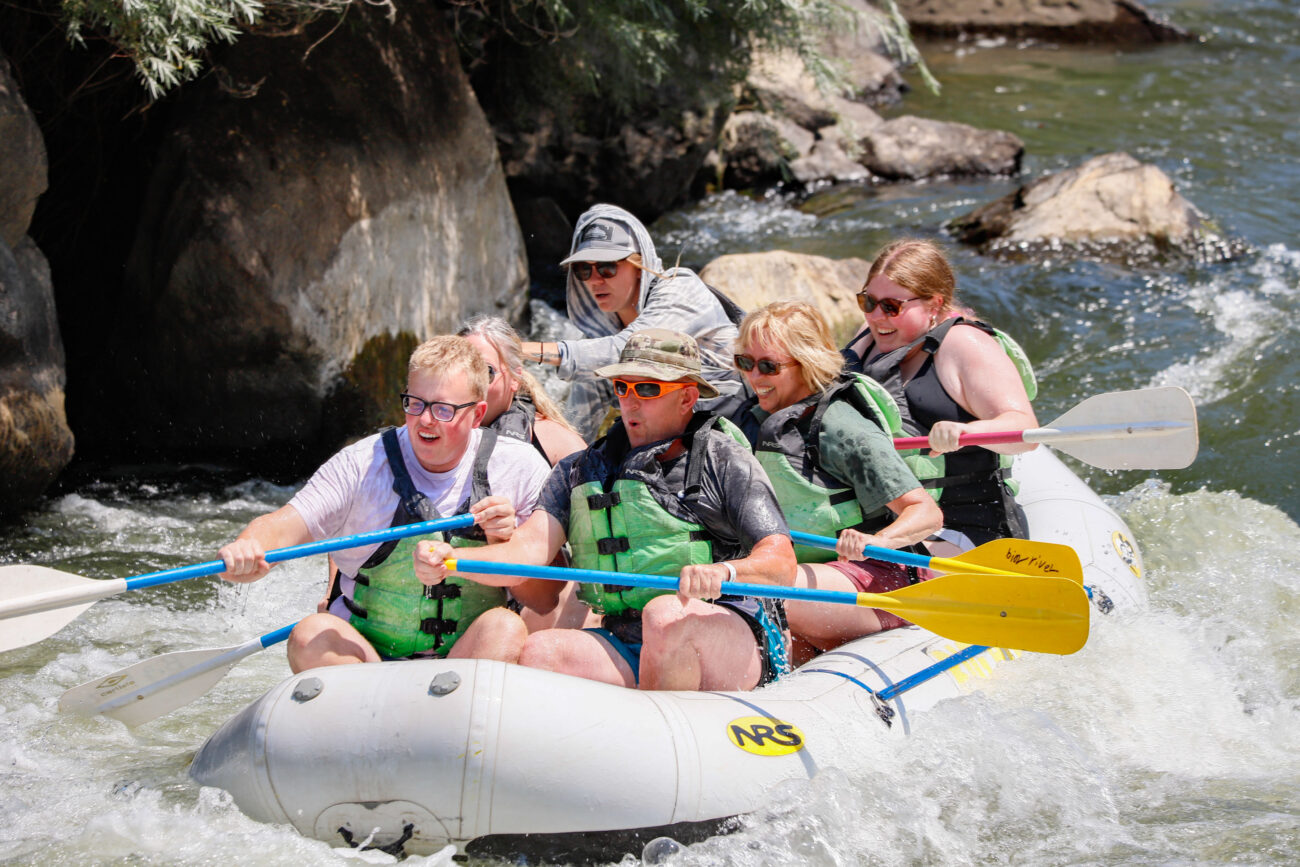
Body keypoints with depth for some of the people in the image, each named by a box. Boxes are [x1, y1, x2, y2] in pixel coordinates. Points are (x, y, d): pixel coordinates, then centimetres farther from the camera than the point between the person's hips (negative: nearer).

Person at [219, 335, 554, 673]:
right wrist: (247, 551, -38)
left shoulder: (520, 466, -1)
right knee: (311, 635, -29)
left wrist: (506, 542, -19)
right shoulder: (361, 464, -3)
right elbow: (281, 527, -15)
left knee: (505, 628, -32)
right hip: (363, 655, 0)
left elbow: (548, 597, 1)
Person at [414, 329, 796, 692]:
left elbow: (782, 563, -9)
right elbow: (530, 548, 2)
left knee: (665, 615, -34)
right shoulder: (581, 471, 16)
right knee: (539, 651, -21)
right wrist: (450, 559, -17)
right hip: (627, 648, 4)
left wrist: (721, 572, -32)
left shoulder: (724, 460, 2)